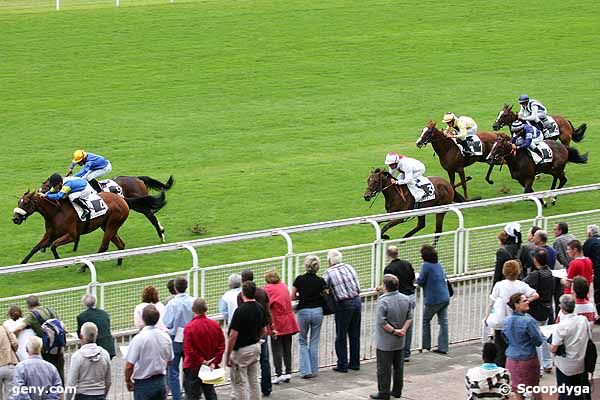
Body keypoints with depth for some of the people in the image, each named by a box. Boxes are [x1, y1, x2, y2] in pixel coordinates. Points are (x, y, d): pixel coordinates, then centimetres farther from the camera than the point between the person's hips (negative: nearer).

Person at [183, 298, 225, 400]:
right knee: (210, 391, 17)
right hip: (210, 367, 5)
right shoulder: (215, 325, -2)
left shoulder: (189, 327, -17)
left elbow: (188, 350, -21)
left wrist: (201, 361, -14)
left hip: (193, 368, -5)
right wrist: (214, 362, -3)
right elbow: (221, 346, -1)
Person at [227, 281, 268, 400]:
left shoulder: (240, 310, -21)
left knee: (240, 385, -1)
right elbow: (263, 331, 12)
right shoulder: (260, 309, 2)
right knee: (254, 382, 14)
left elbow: (233, 336, -20)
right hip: (256, 347, 7)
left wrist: (228, 356, -14)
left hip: (241, 350, -7)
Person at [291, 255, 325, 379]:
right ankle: (314, 370, 15)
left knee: (303, 342, 12)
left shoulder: (299, 280, -8)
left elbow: (292, 297, -1)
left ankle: (305, 370, 2)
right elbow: (325, 297, 2)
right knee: (314, 342, 12)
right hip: (317, 311, 2)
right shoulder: (320, 281, -4)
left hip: (303, 312, -1)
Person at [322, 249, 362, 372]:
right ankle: (355, 363, 21)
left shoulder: (329, 273, -8)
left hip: (343, 304, -5)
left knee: (341, 337, 6)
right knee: (355, 335, 14)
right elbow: (358, 287, 8)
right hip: (357, 301, 5)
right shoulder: (349, 267, 7)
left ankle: (342, 365, 8)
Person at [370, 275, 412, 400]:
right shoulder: (406, 299, -1)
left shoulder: (383, 301, -22)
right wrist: (403, 330, -7)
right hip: (400, 342, 6)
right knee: (398, 366, 18)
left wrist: (393, 331, -16)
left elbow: (382, 322, -25)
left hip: (385, 343, -6)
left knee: (384, 368, 5)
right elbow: (410, 317, 1)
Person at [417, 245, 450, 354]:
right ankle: (443, 347, 6)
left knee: (426, 321, 10)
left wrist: (418, 278, 8)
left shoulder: (426, 265, -14)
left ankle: (426, 345, 14)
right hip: (445, 298, 7)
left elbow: (420, 281, -13)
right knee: (443, 322, 6)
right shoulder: (438, 264, 8)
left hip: (433, 299, -7)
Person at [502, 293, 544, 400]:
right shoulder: (528, 321, -19)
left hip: (511, 359, 5)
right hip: (528, 359, -5)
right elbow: (539, 341, -12)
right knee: (534, 388, 16)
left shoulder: (507, 321, 0)